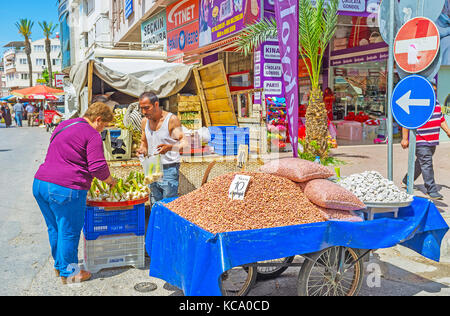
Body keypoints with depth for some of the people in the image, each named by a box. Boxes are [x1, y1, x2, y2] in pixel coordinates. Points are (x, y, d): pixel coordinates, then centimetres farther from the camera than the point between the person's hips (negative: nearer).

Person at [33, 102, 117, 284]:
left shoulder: (63, 125, 19)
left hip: (40, 183, 9)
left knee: (55, 229, 22)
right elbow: (98, 167, -15)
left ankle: (59, 265, 38)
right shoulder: (92, 134, -9)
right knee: (69, 232, 7)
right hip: (65, 190, -9)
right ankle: (68, 273, 20)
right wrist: (110, 180, 4)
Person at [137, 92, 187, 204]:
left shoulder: (172, 119, -10)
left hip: (169, 169, -5)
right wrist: (142, 150, -2)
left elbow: (184, 143, -15)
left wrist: (170, 147, -35)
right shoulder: (145, 121, 8)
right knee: (155, 205, 9)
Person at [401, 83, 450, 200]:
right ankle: (432, 191, -7)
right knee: (427, 164, -10)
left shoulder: (436, 102, 14)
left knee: (421, 163, 16)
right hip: (421, 141, -8)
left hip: (433, 141, 9)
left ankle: (406, 181, 33)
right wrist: (405, 139, -14)